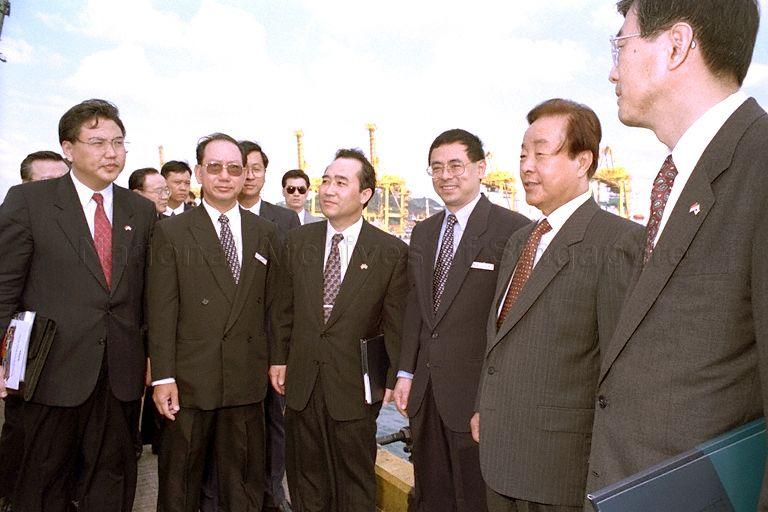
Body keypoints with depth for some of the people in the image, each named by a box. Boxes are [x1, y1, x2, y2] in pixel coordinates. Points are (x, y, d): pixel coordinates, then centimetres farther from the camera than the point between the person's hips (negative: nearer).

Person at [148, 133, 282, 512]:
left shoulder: (265, 233, 6)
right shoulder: (171, 232, -2)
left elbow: (271, 304, 7)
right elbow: (161, 311, -6)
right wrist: (163, 377, -10)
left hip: (247, 378, 2)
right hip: (189, 378, -2)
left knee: (243, 480, 16)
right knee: (179, 478, 15)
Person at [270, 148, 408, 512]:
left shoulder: (391, 252, -9)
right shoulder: (298, 241, 2)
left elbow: (395, 324, -7)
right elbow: (286, 308, 8)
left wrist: (391, 381, -6)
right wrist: (279, 358, 6)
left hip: (355, 383, -3)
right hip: (302, 380, 3)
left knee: (355, 482, 15)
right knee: (305, 475, 20)